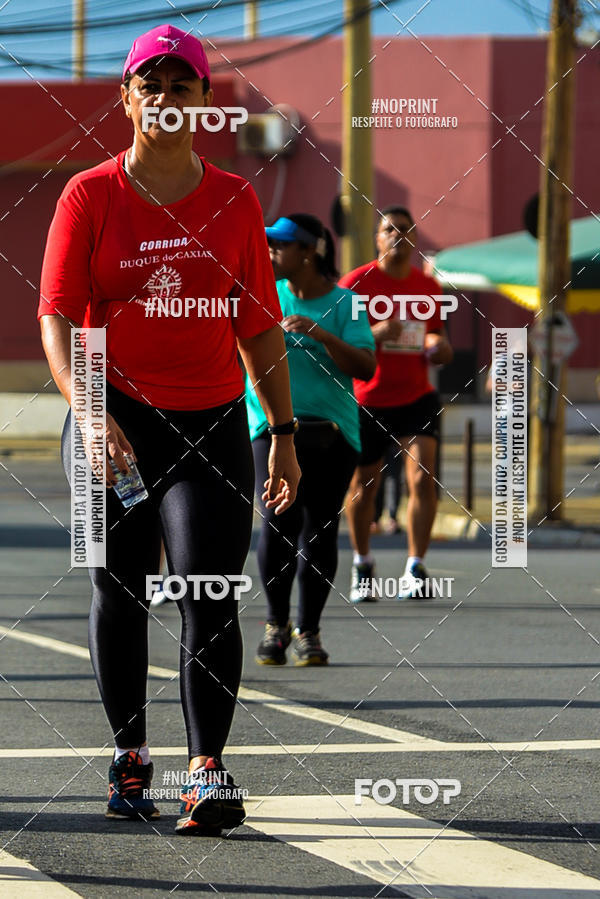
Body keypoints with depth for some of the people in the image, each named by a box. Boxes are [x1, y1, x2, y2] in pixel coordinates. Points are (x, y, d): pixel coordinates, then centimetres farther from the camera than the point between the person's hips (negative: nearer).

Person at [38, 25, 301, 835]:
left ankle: (207, 772, -13)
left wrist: (284, 434, 8)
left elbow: (260, 328, 11)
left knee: (209, 597, -12)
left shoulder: (235, 201, 7)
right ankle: (129, 756, 24)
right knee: (119, 592, 8)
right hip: (114, 423, 0)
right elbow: (57, 317, -5)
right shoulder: (89, 197, 0)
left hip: (212, 423, 0)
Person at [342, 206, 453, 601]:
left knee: (423, 477, -14)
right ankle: (362, 566, 27)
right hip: (368, 401, -2)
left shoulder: (428, 286, 8)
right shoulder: (356, 283, -5)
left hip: (416, 398, 2)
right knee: (363, 487, 6)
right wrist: (374, 333, -26)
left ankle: (415, 571, -10)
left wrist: (440, 348, -2)